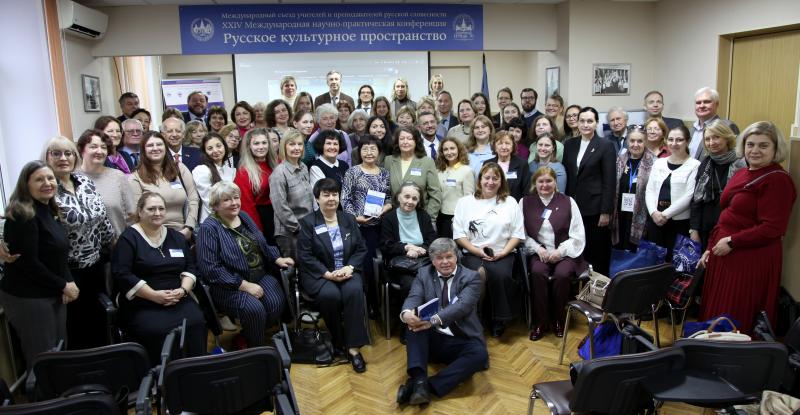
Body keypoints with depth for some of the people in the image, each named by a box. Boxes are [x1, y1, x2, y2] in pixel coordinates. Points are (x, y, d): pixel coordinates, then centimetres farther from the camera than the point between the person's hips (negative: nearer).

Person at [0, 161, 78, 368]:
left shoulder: (49, 211, 9)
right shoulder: (22, 215, -17)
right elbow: (28, 263, -21)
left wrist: (68, 282, -2)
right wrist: (63, 285, -13)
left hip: (53, 295, 8)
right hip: (28, 297, -8)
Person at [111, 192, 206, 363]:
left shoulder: (176, 237, 18)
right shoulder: (129, 238, 4)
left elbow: (190, 267, 16)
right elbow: (122, 274, -7)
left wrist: (183, 290, -5)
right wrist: (155, 295, -15)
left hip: (179, 301, 3)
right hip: (142, 305, -3)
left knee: (196, 324, -26)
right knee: (158, 331, -32)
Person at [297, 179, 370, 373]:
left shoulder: (349, 219, 11)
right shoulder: (307, 222, -1)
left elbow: (361, 248, 8)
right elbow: (305, 255, -8)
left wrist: (349, 267, -11)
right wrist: (328, 273, -19)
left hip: (347, 271, 3)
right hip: (319, 274, -2)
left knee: (354, 291, -31)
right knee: (330, 295, -34)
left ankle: (353, 347, -25)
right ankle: (339, 342, -10)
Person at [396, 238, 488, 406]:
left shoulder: (471, 277, -3)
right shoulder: (423, 274, 7)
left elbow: (462, 305, -19)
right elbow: (413, 298, -8)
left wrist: (434, 319, -37)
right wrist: (406, 313, -34)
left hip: (460, 342, -2)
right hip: (432, 339, 2)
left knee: (479, 354, -31)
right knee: (414, 322, -26)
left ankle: (421, 385, -35)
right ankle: (419, 380, -38)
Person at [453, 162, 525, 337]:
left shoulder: (510, 202, 13)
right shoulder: (465, 202, 11)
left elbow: (517, 234, 6)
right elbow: (458, 234, 3)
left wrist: (503, 252, -8)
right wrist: (477, 251, -9)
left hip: (502, 255, 1)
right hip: (473, 254, 0)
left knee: (501, 275, -31)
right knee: (478, 274, -33)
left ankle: (499, 321, -10)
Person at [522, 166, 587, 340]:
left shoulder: (568, 202, 5)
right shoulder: (525, 203, 8)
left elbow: (578, 235, 2)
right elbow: (523, 234, 2)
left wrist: (560, 251, -10)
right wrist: (538, 249, -12)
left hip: (564, 252, 0)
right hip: (539, 252, 0)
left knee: (562, 274, -30)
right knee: (537, 272, -31)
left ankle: (558, 320, -6)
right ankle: (540, 322, -15)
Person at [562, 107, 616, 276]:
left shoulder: (606, 146, -4)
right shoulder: (569, 144, 9)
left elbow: (609, 181, -8)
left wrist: (606, 211, -12)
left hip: (595, 208, -4)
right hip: (573, 206, 4)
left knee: (598, 251, 4)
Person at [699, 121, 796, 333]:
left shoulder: (777, 180, -11)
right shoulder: (741, 175, 15)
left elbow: (772, 228, -18)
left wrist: (732, 242, -17)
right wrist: (710, 248, 15)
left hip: (751, 262, -8)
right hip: (723, 256, 8)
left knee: (737, 326, 1)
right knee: (715, 317, 14)